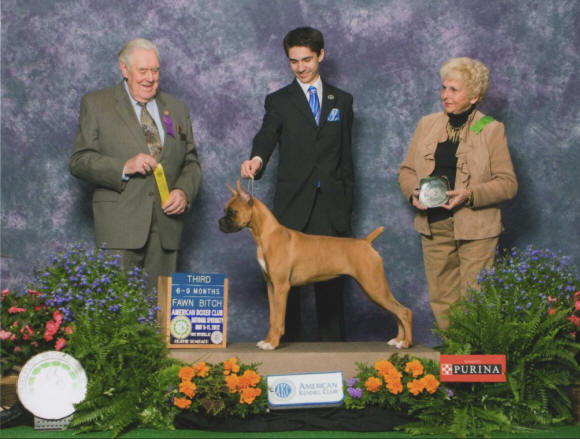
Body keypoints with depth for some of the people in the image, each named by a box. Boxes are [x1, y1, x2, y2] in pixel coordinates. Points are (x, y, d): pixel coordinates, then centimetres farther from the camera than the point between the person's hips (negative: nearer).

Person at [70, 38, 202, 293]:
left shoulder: (176, 109, 17)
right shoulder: (96, 104, 6)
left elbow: (191, 162, 18)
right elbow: (79, 161, -1)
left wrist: (184, 191, -3)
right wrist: (124, 167, -16)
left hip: (166, 224, 4)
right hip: (120, 223, -3)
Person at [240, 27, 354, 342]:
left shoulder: (342, 101, 13)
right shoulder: (278, 101, 7)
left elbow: (346, 156, 13)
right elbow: (267, 135, -13)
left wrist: (346, 204, 8)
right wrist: (257, 159, -36)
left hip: (332, 206, 1)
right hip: (292, 206, -1)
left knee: (331, 284, 1)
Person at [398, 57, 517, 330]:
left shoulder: (491, 130, -1)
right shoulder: (427, 125, 11)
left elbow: (508, 183, -4)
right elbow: (407, 169, 15)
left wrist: (470, 195, -18)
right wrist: (413, 192, -7)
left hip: (476, 230, -4)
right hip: (434, 227, 4)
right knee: (441, 298, 8)